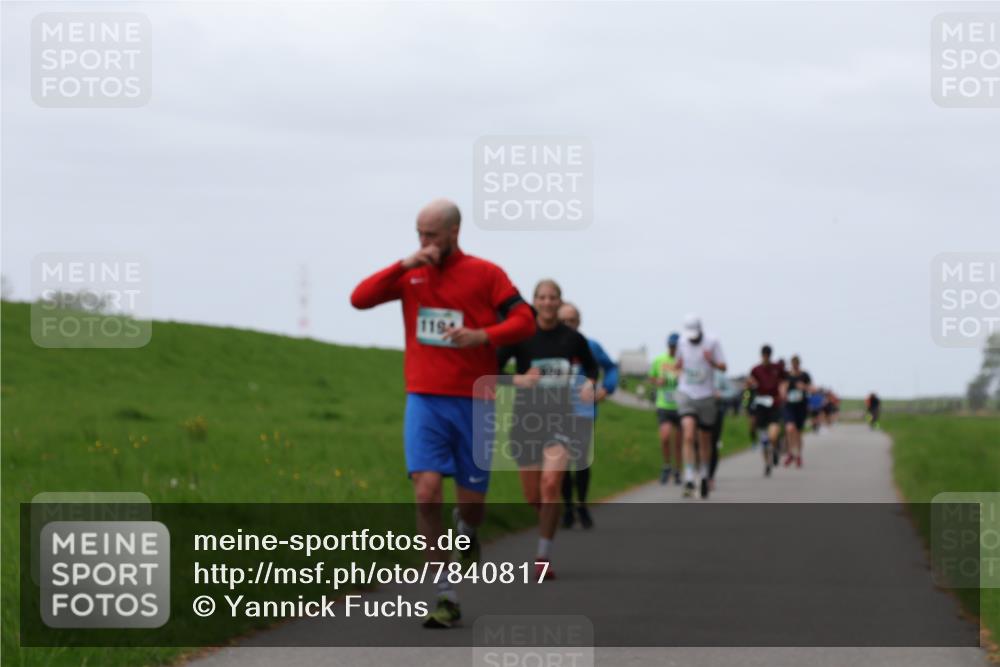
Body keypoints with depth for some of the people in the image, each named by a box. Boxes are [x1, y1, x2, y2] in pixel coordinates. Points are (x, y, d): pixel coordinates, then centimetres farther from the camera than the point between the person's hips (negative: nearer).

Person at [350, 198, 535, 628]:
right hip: (424, 401, 1)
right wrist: (404, 266, -11)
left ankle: (466, 532, 44)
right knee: (426, 492, -15)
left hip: (473, 403, -1)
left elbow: (524, 321, -4)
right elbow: (360, 299, -1)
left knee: (471, 503, 5)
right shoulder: (412, 275, 8)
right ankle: (445, 598, -10)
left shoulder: (485, 274, 1)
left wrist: (482, 336, -20)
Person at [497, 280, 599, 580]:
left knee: (551, 483, -21)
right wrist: (517, 379, -23)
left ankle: (544, 557, -17)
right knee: (533, 496, 7)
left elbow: (591, 366, 19)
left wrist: (590, 384, -2)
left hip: (559, 418, -1)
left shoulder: (572, 338, 0)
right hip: (526, 418, 1)